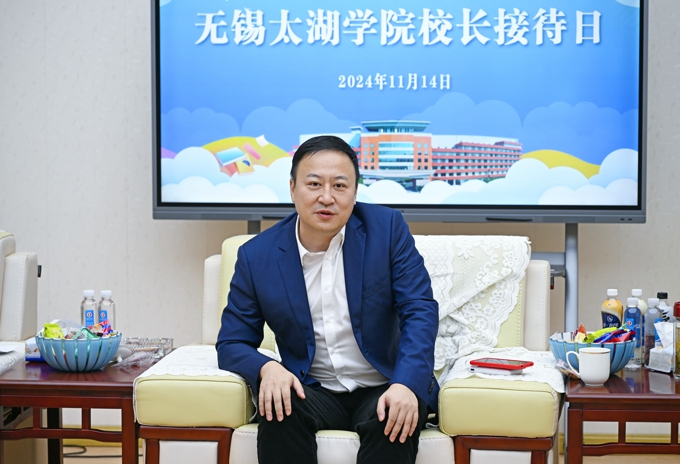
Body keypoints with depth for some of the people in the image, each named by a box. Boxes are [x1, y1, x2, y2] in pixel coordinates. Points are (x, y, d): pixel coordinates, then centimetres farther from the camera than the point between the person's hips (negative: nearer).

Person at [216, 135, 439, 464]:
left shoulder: (387, 229, -4)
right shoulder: (257, 255, -2)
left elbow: (421, 311, -9)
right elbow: (231, 344, 2)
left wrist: (406, 384, -27)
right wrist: (267, 368, -22)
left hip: (382, 389, -1)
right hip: (311, 391, 1)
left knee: (397, 418, -32)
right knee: (278, 405, -30)